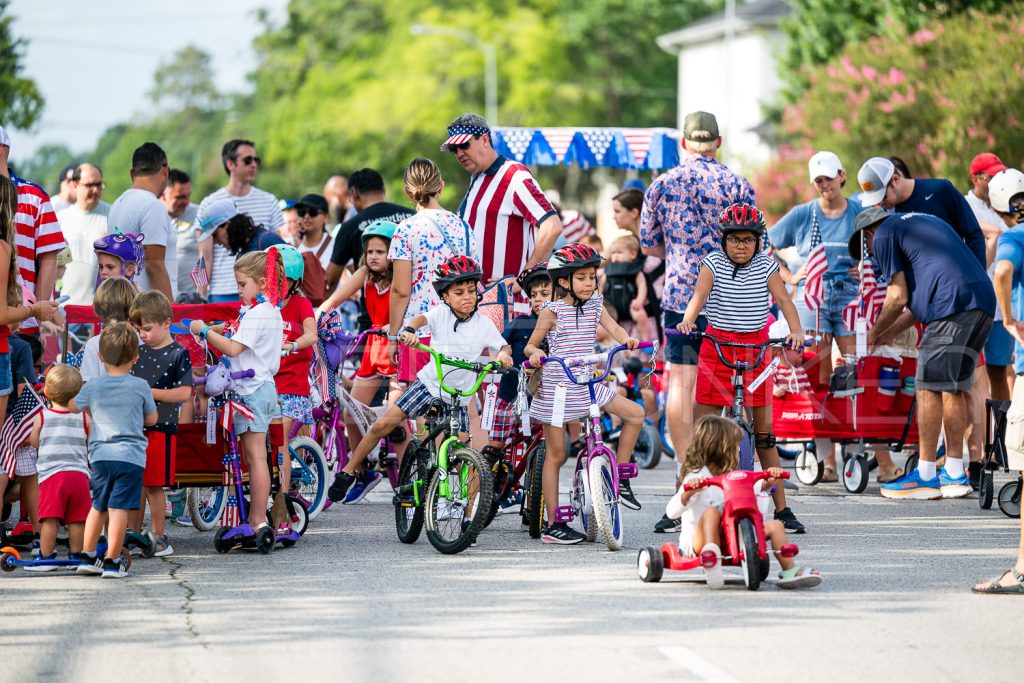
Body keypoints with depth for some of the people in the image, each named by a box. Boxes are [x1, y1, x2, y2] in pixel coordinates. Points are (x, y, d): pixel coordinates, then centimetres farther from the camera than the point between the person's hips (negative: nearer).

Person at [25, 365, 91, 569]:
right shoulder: (84, 418, 8)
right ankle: (76, 556, 11)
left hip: (51, 474, -2)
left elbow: (33, 442, 14)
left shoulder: (42, 417, 4)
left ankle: (46, 557, -1)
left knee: (49, 519, -2)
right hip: (79, 473, 2)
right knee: (77, 520, 5)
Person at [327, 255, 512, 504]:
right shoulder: (441, 313, -9)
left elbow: (502, 346, -3)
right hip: (429, 384, -1)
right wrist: (409, 329, -51)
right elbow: (421, 318, -27)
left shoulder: (483, 323, -4)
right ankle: (348, 472, 5)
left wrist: (504, 355, -28)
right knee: (383, 424, -12)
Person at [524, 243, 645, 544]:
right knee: (556, 454, -1)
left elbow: (612, 327, -7)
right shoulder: (552, 312, -9)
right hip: (557, 389, -6)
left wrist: (626, 339, -29)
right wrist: (535, 353, -27)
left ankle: (620, 478, 11)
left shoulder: (595, 304, 5)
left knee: (635, 414, -1)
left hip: (587, 384, 6)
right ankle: (553, 525, 3)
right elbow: (530, 345, -4)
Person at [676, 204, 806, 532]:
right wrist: (687, 320, -39)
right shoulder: (713, 263, -3)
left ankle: (782, 508, 10)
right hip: (717, 347, -1)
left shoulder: (766, 266, 0)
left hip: (756, 349, 1)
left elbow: (783, 299, -12)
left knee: (764, 430, 5)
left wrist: (795, 330, -30)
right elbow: (699, 294, -18)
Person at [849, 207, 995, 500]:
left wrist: (875, 333, 17)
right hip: (984, 300, 8)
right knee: (954, 388, 14)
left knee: (930, 388, -4)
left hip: (952, 305, -8)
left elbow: (898, 297, 3)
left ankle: (925, 477, -4)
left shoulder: (883, 234, 9)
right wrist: (891, 331, 36)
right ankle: (955, 475, 14)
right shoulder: (923, 222, 34)